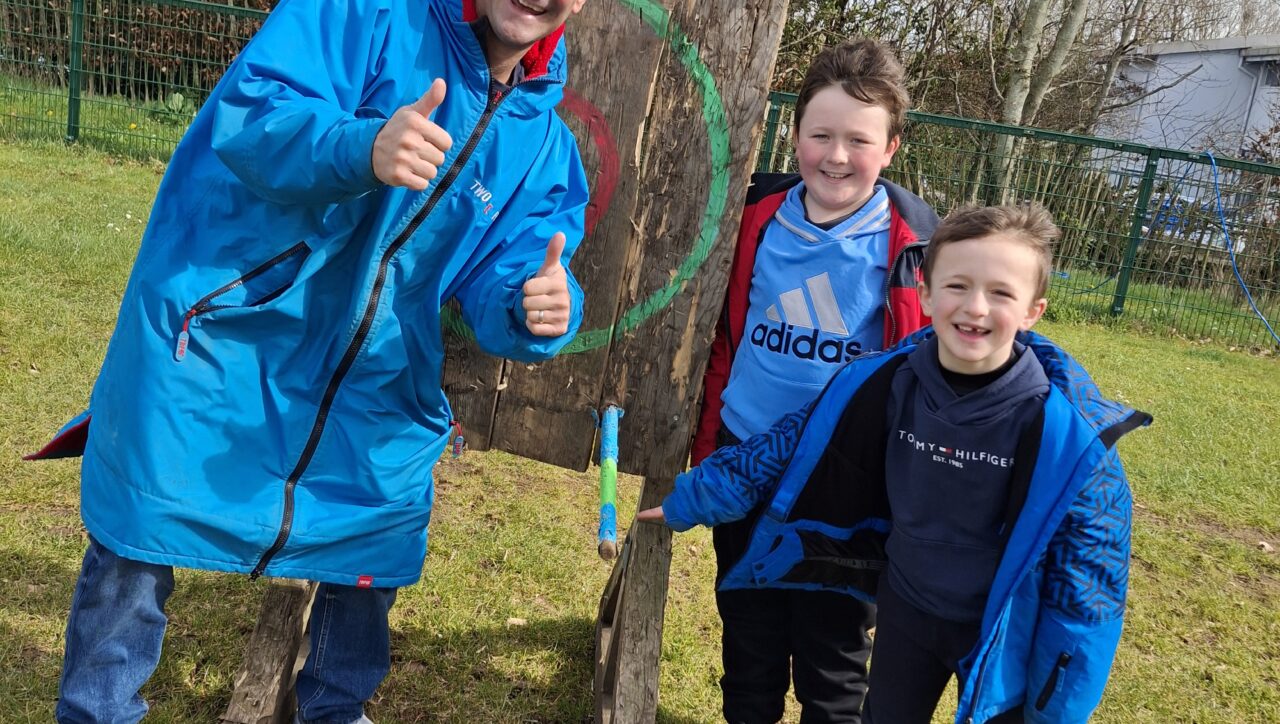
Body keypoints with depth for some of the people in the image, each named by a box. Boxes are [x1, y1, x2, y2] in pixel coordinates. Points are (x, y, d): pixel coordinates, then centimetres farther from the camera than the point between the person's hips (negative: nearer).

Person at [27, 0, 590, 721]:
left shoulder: (544, 142, -1)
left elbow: (500, 276, -8)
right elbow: (248, 113, -28)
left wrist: (538, 310, -32)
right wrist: (362, 149, -48)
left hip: (371, 378, 5)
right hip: (216, 335, -4)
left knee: (378, 547, 15)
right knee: (140, 535, 6)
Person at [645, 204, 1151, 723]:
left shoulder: (1068, 428, -24)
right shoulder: (885, 383, -17)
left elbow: (1089, 571, -15)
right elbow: (792, 444, -5)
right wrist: (688, 500, 1)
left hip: (1001, 635, -2)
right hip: (904, 610, 3)